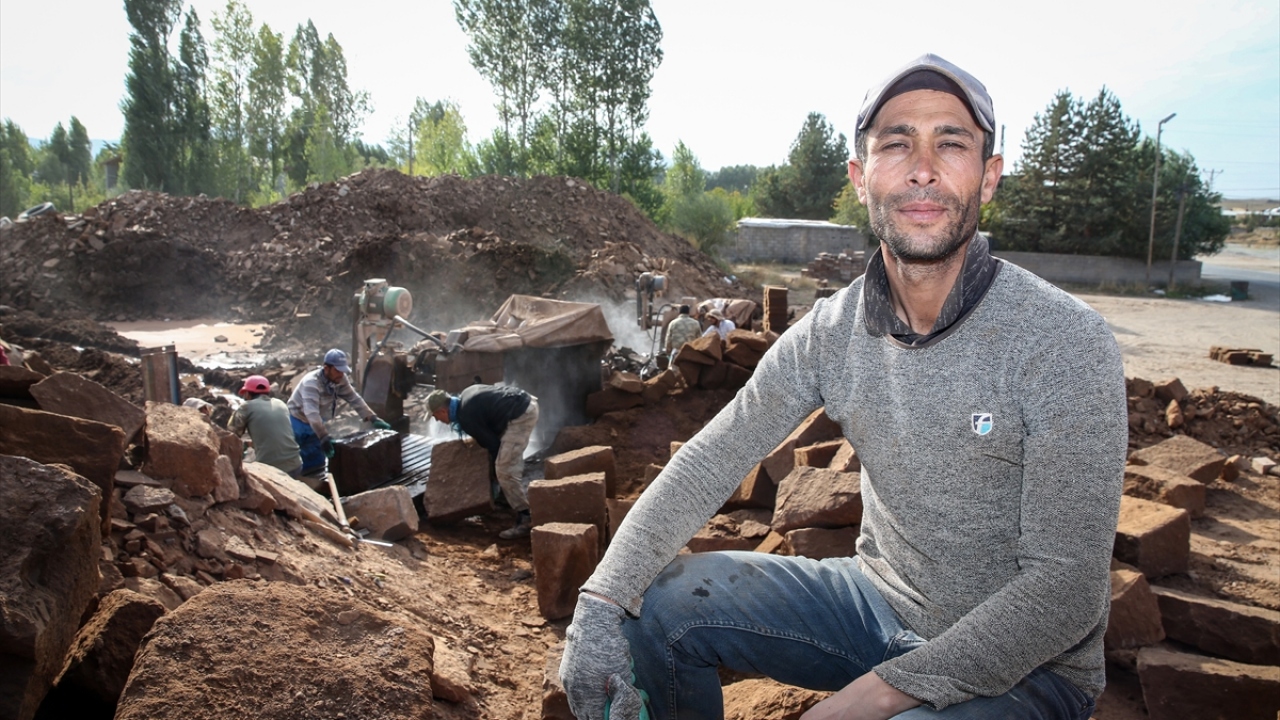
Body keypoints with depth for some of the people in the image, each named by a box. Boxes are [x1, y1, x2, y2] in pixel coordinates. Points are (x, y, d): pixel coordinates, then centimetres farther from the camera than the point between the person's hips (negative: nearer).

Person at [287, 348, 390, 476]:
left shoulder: (340, 379, -11)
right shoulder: (311, 382, -33)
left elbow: (355, 399, -7)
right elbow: (311, 413, -43)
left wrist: (373, 419, -16)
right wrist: (323, 437, -52)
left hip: (318, 423, 7)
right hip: (300, 422, -7)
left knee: (318, 461, 11)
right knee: (313, 462, -7)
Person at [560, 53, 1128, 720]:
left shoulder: (1064, 342, -21)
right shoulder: (829, 331, -7)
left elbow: (1066, 586, -22)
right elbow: (709, 460, -6)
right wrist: (599, 603, -18)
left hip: (1023, 663, -4)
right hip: (879, 597, 4)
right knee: (655, 603, -6)